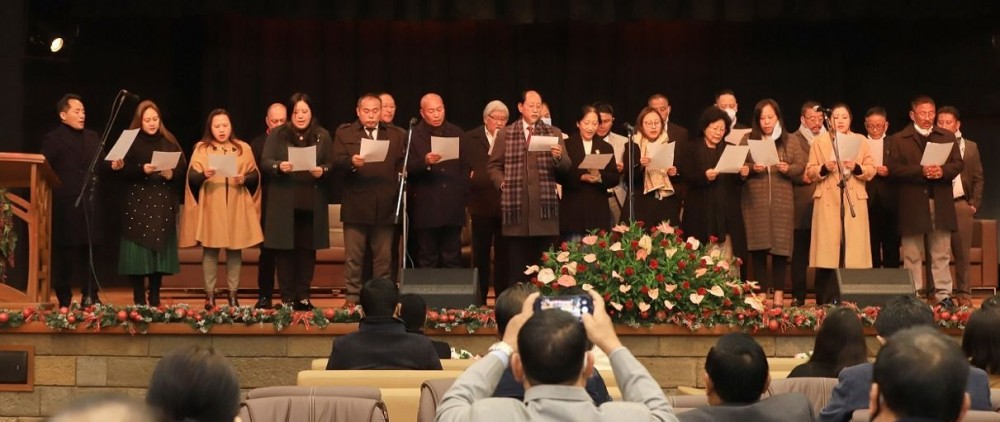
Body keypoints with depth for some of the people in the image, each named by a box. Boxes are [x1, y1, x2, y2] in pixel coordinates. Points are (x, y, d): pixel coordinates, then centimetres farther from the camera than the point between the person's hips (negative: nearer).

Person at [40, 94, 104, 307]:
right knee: (63, 253, 2)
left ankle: (90, 296, 14)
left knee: (88, 250, 9)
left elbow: (99, 165, 12)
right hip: (64, 205, -5)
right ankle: (64, 301, 7)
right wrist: (55, 189, -19)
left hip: (89, 204, 5)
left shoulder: (92, 137, 14)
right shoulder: (53, 139, -3)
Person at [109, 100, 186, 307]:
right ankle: (139, 299, 0)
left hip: (163, 205, 2)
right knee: (138, 251, -6)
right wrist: (142, 169, -21)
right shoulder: (130, 141, 3)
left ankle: (155, 298, 8)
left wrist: (171, 174, -14)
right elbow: (123, 171, -6)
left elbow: (183, 169, 5)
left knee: (160, 249, 1)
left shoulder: (169, 141, 10)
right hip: (138, 204, -2)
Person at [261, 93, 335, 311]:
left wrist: (322, 170, -15)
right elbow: (265, 162, 0)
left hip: (312, 203, 1)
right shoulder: (277, 134, 6)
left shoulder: (323, 136, 9)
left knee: (307, 249, 2)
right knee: (285, 249, -1)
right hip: (284, 203, -1)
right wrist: (278, 166, -20)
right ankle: (287, 298, 5)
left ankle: (303, 296, 10)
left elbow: (332, 165, 7)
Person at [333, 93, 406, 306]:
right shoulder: (345, 133, 8)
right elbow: (337, 161, -4)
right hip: (355, 206, -2)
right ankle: (352, 298, 6)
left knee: (384, 257, 5)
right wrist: (351, 162, -24)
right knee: (353, 256, 1)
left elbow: (403, 165, 9)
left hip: (385, 207, 2)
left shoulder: (396, 136, 14)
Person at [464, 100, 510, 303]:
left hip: (506, 205, 0)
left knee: (503, 255, 3)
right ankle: (479, 300, 11)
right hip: (482, 204, 0)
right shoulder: (470, 139, 5)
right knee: (481, 255, 6)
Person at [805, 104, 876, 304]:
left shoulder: (861, 141, 13)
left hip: (854, 201, 1)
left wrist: (856, 167, -13)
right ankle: (827, 301, -3)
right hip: (828, 201, -1)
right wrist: (824, 168, -13)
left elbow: (871, 171, 6)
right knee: (828, 249, -6)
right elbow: (809, 172, 6)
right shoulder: (820, 141, 10)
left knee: (853, 249, -4)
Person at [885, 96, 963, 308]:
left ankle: (943, 294, 9)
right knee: (912, 255, 3)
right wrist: (920, 171, -17)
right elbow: (893, 169, -7)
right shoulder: (898, 140, 4)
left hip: (941, 203, 2)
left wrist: (942, 171, -15)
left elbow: (958, 164, 6)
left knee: (941, 253, 5)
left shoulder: (947, 137, 13)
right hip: (912, 204, -2)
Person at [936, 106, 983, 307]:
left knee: (962, 251, 3)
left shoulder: (970, 147, 11)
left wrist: (974, 203, 3)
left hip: (961, 204, 2)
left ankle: (963, 293, 9)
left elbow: (978, 178, 11)